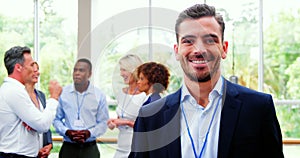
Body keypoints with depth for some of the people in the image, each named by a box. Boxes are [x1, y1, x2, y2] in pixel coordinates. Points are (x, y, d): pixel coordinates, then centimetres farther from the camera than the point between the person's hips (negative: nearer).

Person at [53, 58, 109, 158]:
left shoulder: (99, 95, 1)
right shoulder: (63, 93, 2)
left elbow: (103, 122, 3)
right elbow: (56, 119, 6)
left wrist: (89, 133, -13)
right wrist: (66, 132, -11)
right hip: (68, 147, 0)